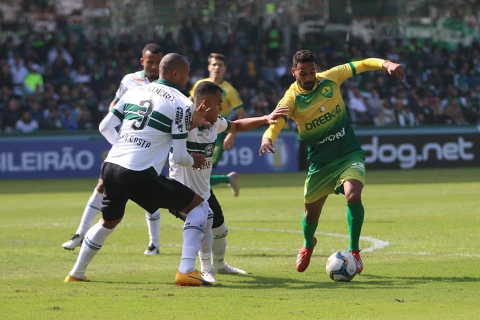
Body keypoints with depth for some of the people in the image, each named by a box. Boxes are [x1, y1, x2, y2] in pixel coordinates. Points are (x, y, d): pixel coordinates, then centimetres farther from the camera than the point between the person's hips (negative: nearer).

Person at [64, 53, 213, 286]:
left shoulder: (135, 92, 15)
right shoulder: (181, 103, -2)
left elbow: (105, 127, 16)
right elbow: (179, 156, -4)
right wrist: (193, 161, 17)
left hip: (111, 167, 6)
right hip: (140, 175, -6)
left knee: (108, 222, 32)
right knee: (199, 206, 6)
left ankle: (76, 274, 40)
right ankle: (186, 271, -6)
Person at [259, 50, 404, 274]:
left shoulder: (330, 79, -8)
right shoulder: (291, 99, -14)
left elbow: (361, 65, 0)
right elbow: (274, 125, -27)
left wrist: (386, 64, -18)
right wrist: (267, 140, -51)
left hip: (349, 154, 0)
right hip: (319, 161, 0)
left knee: (353, 196, -26)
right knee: (311, 212, 11)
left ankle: (354, 251, -8)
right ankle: (308, 245, 48)